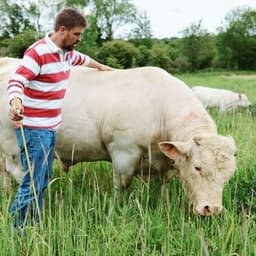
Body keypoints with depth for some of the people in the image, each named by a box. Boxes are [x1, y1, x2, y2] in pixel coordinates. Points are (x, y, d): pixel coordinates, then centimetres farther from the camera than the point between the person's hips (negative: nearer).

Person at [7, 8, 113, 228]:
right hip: (34, 129, -9)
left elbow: (80, 58, 35)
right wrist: (15, 102, -47)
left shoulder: (66, 52, 11)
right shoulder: (38, 53, -16)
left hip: (51, 128, 9)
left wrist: (100, 66, 52)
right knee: (32, 183, -10)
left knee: (43, 182, 12)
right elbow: (17, 81, -26)